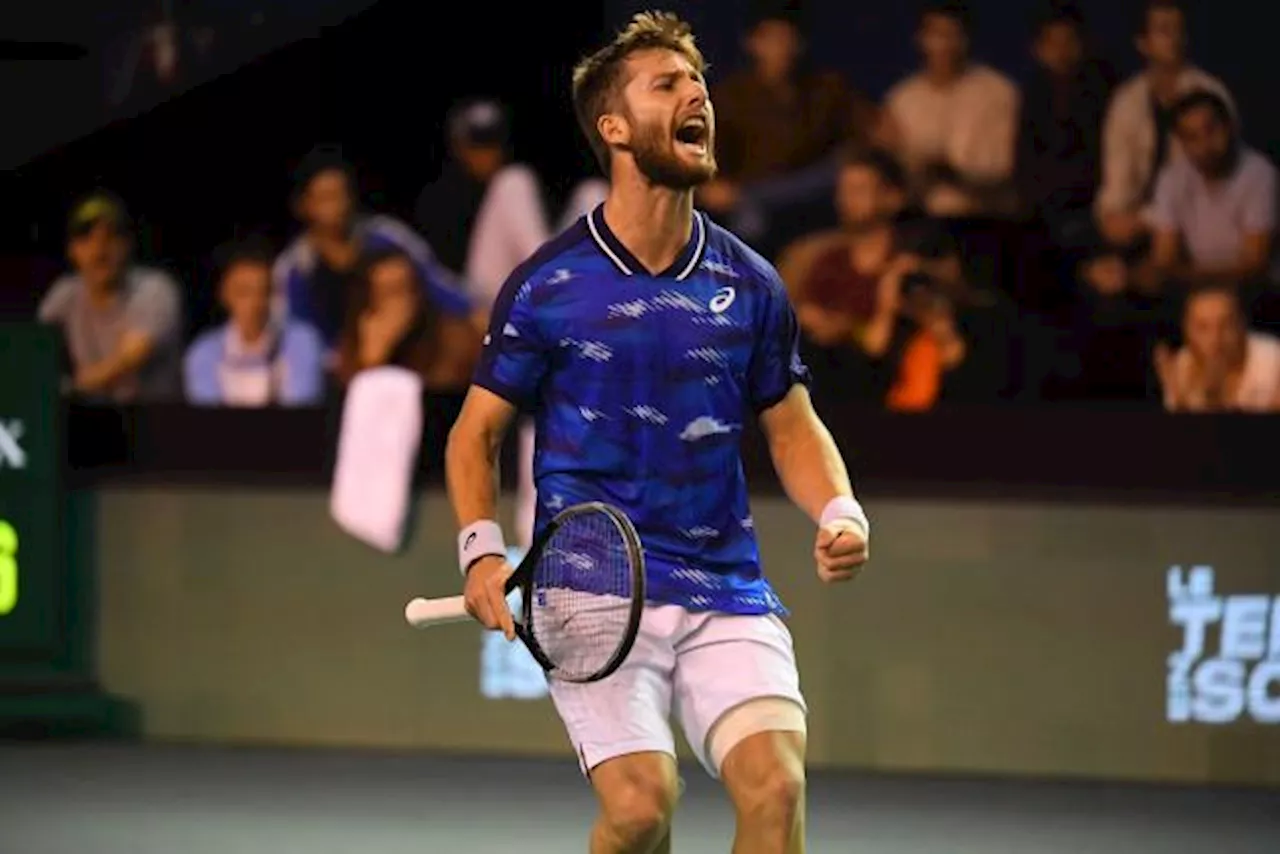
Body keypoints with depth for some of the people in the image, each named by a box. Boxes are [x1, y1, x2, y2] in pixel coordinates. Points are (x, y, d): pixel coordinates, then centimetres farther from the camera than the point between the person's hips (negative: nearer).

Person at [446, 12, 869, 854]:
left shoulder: (749, 285, 9)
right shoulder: (547, 286, 1)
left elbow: (793, 426, 17)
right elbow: (476, 430, 7)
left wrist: (840, 514, -3)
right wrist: (483, 552, -9)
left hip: (726, 593, 3)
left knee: (777, 785, -18)